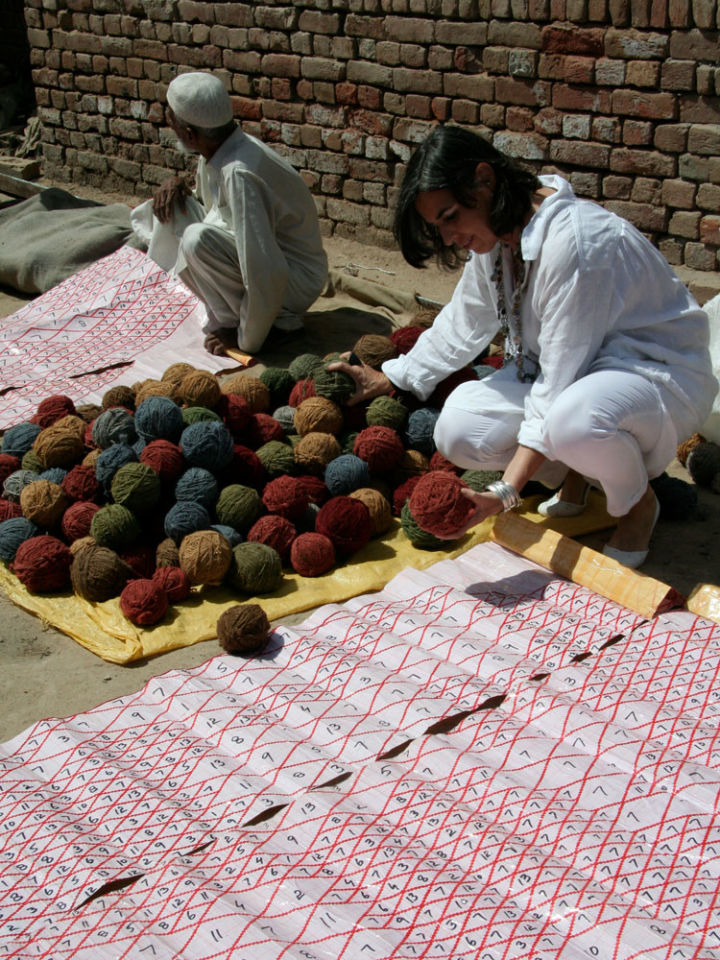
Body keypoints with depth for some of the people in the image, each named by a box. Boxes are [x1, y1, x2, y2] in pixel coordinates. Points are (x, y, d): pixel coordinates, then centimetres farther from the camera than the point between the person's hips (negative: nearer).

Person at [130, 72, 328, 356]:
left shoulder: (239, 174, -31)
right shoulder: (215, 153, -3)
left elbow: (265, 274, -34)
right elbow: (208, 210, 17)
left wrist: (247, 341, -23)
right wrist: (176, 184, -5)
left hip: (296, 282, -9)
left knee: (198, 239, -32)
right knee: (165, 212, 0)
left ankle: (236, 327, -9)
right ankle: (226, 312, 2)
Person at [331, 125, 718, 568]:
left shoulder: (573, 242, -30)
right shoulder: (494, 233, -2)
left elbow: (558, 388, -31)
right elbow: (461, 325, 17)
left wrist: (506, 491, -35)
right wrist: (387, 379, 22)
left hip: (659, 371, -8)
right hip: (564, 367, 8)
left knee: (573, 419, -41)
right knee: (459, 430, -14)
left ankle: (639, 504, -7)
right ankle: (575, 472, 11)